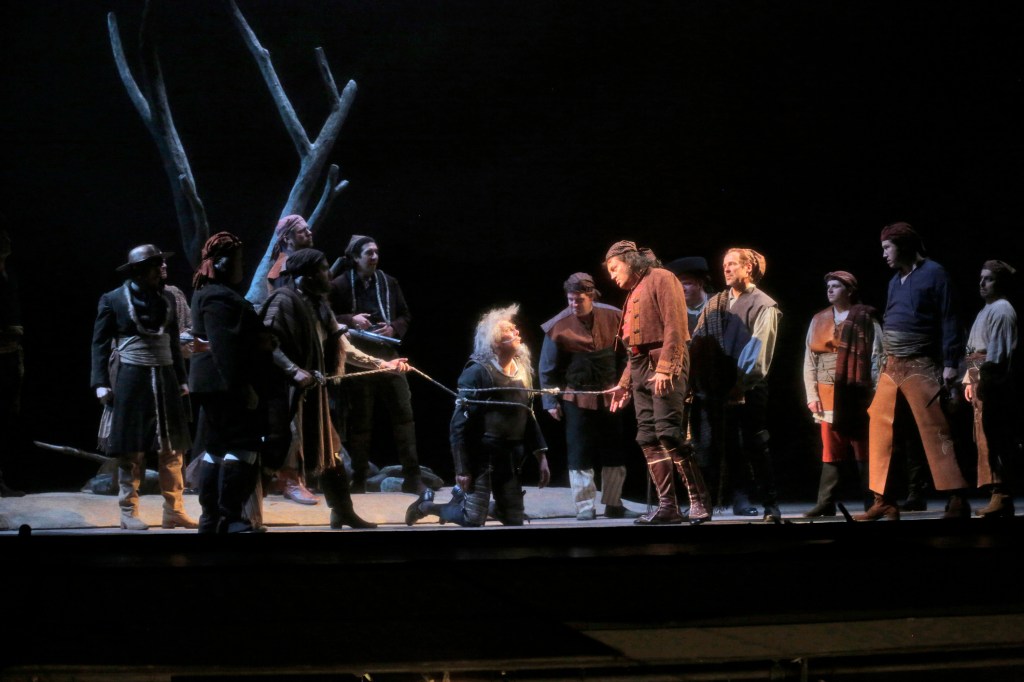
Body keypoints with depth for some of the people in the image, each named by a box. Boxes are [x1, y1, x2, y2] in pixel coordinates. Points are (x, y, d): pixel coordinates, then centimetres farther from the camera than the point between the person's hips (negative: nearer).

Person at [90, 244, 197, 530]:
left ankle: (174, 510, 8)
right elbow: (100, 343, -1)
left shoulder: (167, 299, 10)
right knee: (131, 450, -1)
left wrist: (181, 379, 13)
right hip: (131, 379, -4)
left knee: (172, 449, 4)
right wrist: (101, 383, -8)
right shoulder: (114, 299, -2)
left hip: (165, 378, 4)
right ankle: (129, 512, 6)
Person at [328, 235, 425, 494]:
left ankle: (412, 476, 3)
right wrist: (351, 320, -17)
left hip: (388, 356, 3)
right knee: (360, 420, 4)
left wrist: (394, 329, -5)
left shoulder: (389, 283, 8)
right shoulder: (339, 285, -3)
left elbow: (405, 315, 15)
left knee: (404, 414, -1)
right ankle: (359, 479, 13)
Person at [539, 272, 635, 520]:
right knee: (580, 456, -1)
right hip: (576, 398, -2)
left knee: (614, 454, 8)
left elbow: (625, 356, 6)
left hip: (609, 396, 3)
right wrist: (551, 402, -5)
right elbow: (548, 368, -4)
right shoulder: (558, 327, -11)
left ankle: (613, 504, 18)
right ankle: (585, 507, 6)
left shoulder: (613, 318, -5)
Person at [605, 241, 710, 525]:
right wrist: (625, 383, 21)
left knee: (669, 432, -17)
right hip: (641, 367, 9)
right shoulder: (633, 294, 25)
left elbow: (675, 326, -13)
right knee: (648, 438, 0)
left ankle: (699, 502, -14)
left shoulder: (661, 279, -2)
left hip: (665, 364, -9)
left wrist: (665, 369, -21)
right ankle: (667, 506, 0)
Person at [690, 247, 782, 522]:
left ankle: (771, 504, 0)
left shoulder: (764, 306, -1)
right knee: (728, 446, 5)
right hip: (719, 387, 5)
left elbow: (758, 351, -9)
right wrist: (703, 381, -2)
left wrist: (740, 385, -16)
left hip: (749, 388, -5)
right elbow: (698, 343, 8)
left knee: (756, 445, -5)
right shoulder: (715, 304, 14)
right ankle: (740, 496, 12)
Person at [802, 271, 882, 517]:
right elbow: (809, 360, 11)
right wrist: (812, 395, 3)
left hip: (857, 394, -3)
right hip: (829, 395, 3)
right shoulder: (819, 321, 14)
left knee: (863, 450, 0)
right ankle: (826, 503, 5)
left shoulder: (866, 320, 2)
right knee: (830, 451, 4)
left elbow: (876, 358, -2)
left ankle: (872, 502, 3)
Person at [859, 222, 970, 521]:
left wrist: (950, 362, -15)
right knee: (879, 428, 4)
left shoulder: (933, 273, -5)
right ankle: (883, 501, 9)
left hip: (920, 365, -8)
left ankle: (957, 500, -11)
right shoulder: (895, 281, 16)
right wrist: (884, 362, 16)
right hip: (891, 366, 8)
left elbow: (948, 319, -9)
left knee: (934, 429, -12)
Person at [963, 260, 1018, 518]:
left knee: (995, 441, -11)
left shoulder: (1001, 309, -7)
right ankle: (999, 496, 12)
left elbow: (998, 350, -16)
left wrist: (985, 380, -20)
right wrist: (969, 380, 18)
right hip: (982, 381, 10)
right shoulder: (987, 310, 22)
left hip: (993, 382, -10)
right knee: (987, 441, 9)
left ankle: (1002, 497, -12)